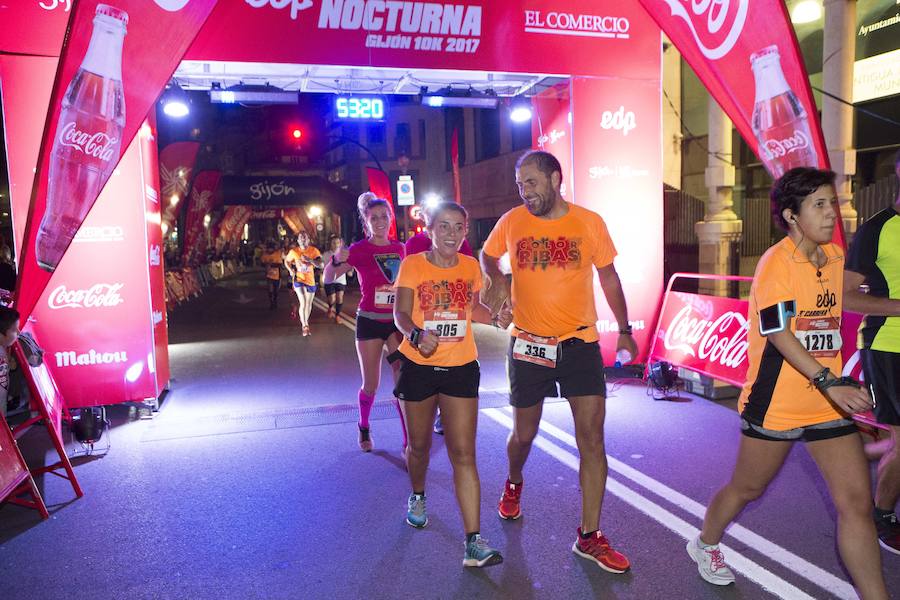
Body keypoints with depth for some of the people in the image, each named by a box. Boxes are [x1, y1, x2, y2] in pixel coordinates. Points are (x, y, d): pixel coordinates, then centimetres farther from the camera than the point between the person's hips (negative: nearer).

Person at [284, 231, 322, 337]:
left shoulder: (314, 250, -8)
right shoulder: (294, 252, -5)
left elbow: (320, 264, -17)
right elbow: (286, 261, 12)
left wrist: (309, 259, -32)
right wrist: (290, 270, -4)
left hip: (310, 280, 2)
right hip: (298, 280, -2)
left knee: (309, 303, 15)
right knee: (303, 302, -16)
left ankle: (306, 322, 38)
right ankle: (304, 326, -5)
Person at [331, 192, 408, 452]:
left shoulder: (399, 248, 4)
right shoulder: (359, 249, -7)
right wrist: (338, 261, -31)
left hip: (396, 322, 3)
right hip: (369, 322, -2)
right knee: (371, 385, 8)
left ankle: (409, 442, 3)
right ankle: (364, 428, 35)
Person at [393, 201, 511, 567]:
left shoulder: (470, 267, 3)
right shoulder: (413, 265, -5)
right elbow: (401, 313, -10)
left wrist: (497, 318, -2)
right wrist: (417, 335, -31)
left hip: (461, 368, 1)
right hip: (419, 366, -1)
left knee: (463, 454, -4)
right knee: (419, 444, 17)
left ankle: (473, 542, -3)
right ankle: (417, 497, 48)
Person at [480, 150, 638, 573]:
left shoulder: (589, 222, -4)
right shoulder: (511, 222, -3)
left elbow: (608, 276, 8)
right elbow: (487, 254, 16)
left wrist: (624, 329, 9)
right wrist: (495, 279, -6)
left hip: (580, 345, 0)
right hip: (528, 345, 1)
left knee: (592, 439, -3)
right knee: (524, 435, 14)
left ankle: (589, 537, 10)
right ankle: (513, 485, 48)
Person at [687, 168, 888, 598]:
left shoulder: (835, 256, 7)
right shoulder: (777, 262, -16)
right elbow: (778, 333, -25)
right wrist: (828, 382, -33)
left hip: (828, 400, 6)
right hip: (776, 402, -6)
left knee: (857, 502, 1)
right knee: (747, 488, 14)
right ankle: (705, 545, 39)